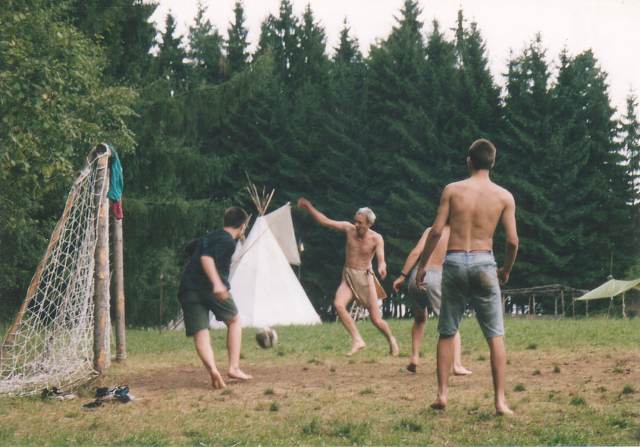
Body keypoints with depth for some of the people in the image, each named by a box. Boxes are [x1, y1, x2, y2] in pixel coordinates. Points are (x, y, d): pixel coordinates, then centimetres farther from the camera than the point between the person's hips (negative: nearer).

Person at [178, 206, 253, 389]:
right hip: (208, 286, -6)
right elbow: (206, 257, -17)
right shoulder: (228, 241, 0)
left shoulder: (211, 236, 26)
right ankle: (234, 367, 11)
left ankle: (212, 369, -26)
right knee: (234, 320, 17)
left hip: (187, 289, 6)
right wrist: (217, 283, -28)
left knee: (199, 333, -1)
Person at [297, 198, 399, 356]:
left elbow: (381, 259, -24)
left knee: (376, 320, -3)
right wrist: (309, 208, -5)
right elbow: (325, 221, 1)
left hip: (365, 277, -2)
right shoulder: (349, 228, -5)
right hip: (348, 276, 3)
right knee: (338, 304, -27)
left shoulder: (376, 239, -12)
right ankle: (357, 340, -19)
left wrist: (382, 267, -48)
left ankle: (391, 339, 29)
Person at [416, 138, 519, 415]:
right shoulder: (504, 196, 1)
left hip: (454, 261, 0)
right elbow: (512, 240, -1)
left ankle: (442, 394, 9)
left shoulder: (452, 190, 0)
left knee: (447, 333, 12)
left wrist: (422, 264, 6)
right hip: (483, 262, 0)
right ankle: (500, 400, 0)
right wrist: (507, 270, 16)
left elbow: (437, 231, -4)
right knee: (495, 335, 5)